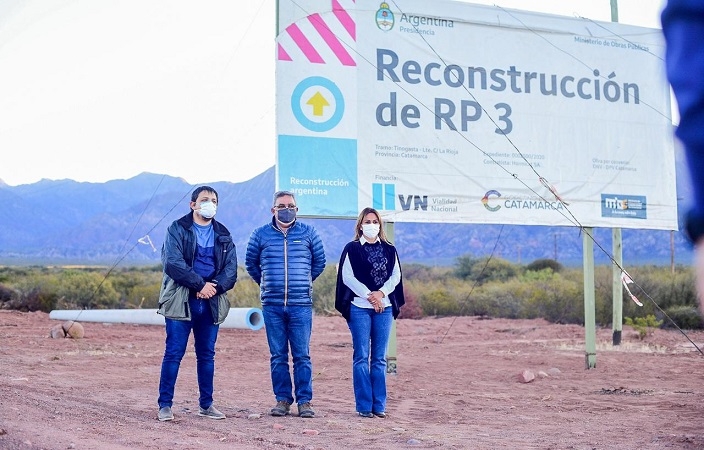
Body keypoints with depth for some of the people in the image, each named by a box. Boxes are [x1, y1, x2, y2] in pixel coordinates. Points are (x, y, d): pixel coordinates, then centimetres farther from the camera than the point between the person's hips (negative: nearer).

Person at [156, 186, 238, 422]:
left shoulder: (223, 235, 13)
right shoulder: (178, 229, 0)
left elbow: (231, 269, 5)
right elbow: (173, 263, -14)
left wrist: (214, 287, -13)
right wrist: (201, 284, -16)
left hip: (211, 303, 4)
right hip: (181, 301, -4)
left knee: (207, 355, 10)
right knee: (174, 353, -4)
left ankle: (206, 404, 19)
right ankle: (165, 405, 2)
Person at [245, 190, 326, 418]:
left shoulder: (308, 233, 5)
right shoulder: (261, 234, 5)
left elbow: (319, 262, 17)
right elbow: (251, 262, 19)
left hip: (301, 305, -1)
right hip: (272, 305, 1)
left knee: (302, 355, -1)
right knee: (278, 356, 4)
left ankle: (304, 401, 4)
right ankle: (282, 399, 11)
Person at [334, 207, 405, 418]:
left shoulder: (389, 250, 13)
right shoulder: (351, 249, 4)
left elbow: (396, 276, 7)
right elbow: (347, 276, -4)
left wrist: (381, 293, -11)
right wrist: (369, 295, -13)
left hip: (384, 307, 3)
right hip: (359, 307, -3)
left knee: (379, 358, 4)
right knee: (361, 357, -2)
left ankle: (379, 405, 8)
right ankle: (364, 405, 1)